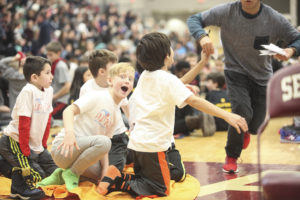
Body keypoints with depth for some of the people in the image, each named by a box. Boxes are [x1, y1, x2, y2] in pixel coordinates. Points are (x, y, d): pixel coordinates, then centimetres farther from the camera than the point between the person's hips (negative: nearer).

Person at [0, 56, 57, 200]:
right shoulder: (28, 91, -21)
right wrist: (25, 151, -21)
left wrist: (43, 144, 11)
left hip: (35, 144, 9)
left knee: (53, 170, 8)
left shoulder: (49, 90, 4)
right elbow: (24, 124, -21)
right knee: (36, 174, -20)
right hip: (15, 141, -9)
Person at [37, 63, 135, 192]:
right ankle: (71, 173, -12)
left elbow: (103, 148, 15)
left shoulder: (116, 113, 15)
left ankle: (61, 176, 15)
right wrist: (69, 133, -35)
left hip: (82, 148, 9)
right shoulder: (97, 96, -7)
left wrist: (105, 168, 0)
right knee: (103, 142, -30)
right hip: (65, 145, -9)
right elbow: (69, 110, -17)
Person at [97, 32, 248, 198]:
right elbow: (193, 101, -24)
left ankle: (118, 176, 2)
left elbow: (177, 85, 22)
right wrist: (227, 116, -29)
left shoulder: (145, 76, 12)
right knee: (161, 190, 1)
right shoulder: (167, 79, -13)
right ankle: (119, 182, -12)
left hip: (137, 142, 8)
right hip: (153, 145, -8)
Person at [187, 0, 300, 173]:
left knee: (256, 126, 5)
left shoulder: (275, 19, -19)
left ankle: (244, 131, 48)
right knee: (243, 112, -25)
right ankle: (231, 157, 1)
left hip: (262, 77, 2)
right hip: (236, 73, -2)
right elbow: (194, 20, -14)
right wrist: (202, 36, -36)